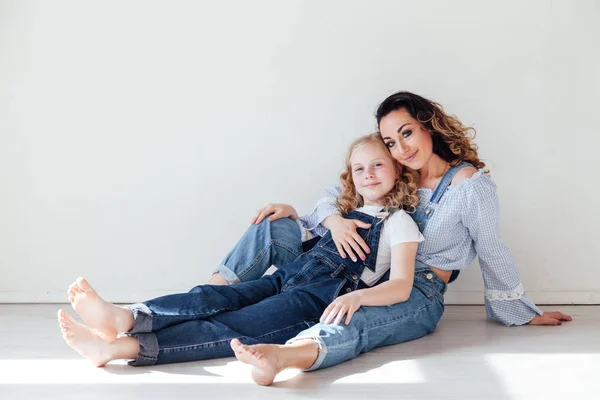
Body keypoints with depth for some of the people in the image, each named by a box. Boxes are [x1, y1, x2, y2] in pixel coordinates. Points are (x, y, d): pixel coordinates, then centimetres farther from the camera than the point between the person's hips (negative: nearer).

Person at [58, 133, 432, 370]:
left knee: (233, 327, -26)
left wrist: (356, 296, -26)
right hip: (289, 276, 7)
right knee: (209, 299, -20)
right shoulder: (348, 213, 28)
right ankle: (126, 317, -40)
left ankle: (121, 346, -42)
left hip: (321, 297, -7)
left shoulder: (398, 222, 5)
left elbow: (401, 285, -9)